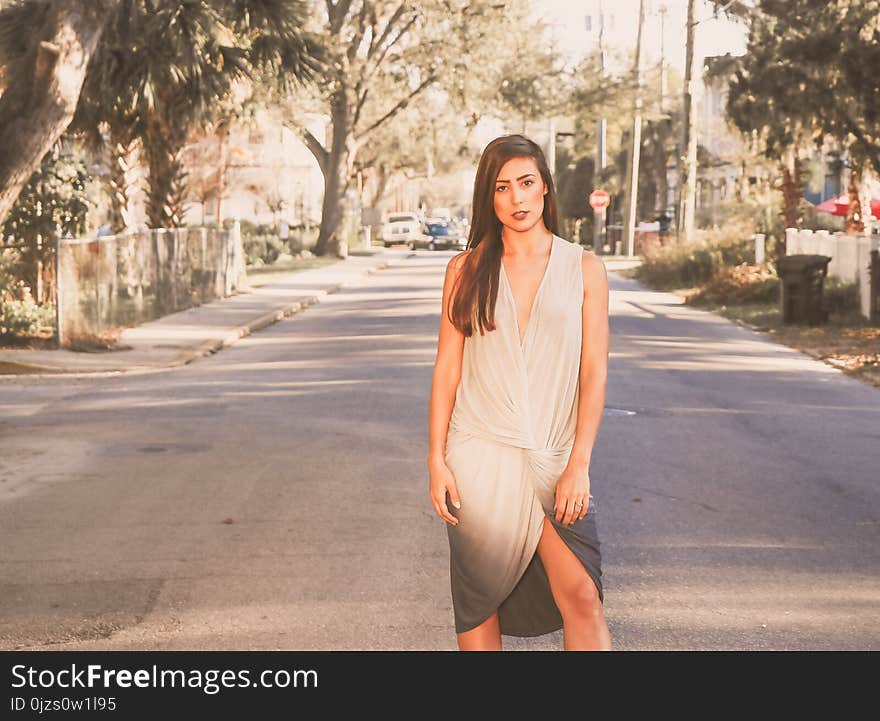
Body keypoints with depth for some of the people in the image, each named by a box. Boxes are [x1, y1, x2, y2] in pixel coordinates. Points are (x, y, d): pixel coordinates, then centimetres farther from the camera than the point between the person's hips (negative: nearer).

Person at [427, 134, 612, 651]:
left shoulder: (584, 268, 4)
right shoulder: (467, 269, 6)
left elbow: (594, 372, 0)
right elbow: (447, 367, 6)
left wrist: (578, 466, -7)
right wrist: (437, 459, -1)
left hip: (554, 460, -1)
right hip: (479, 454, 1)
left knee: (582, 597, -10)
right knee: (479, 599, 6)